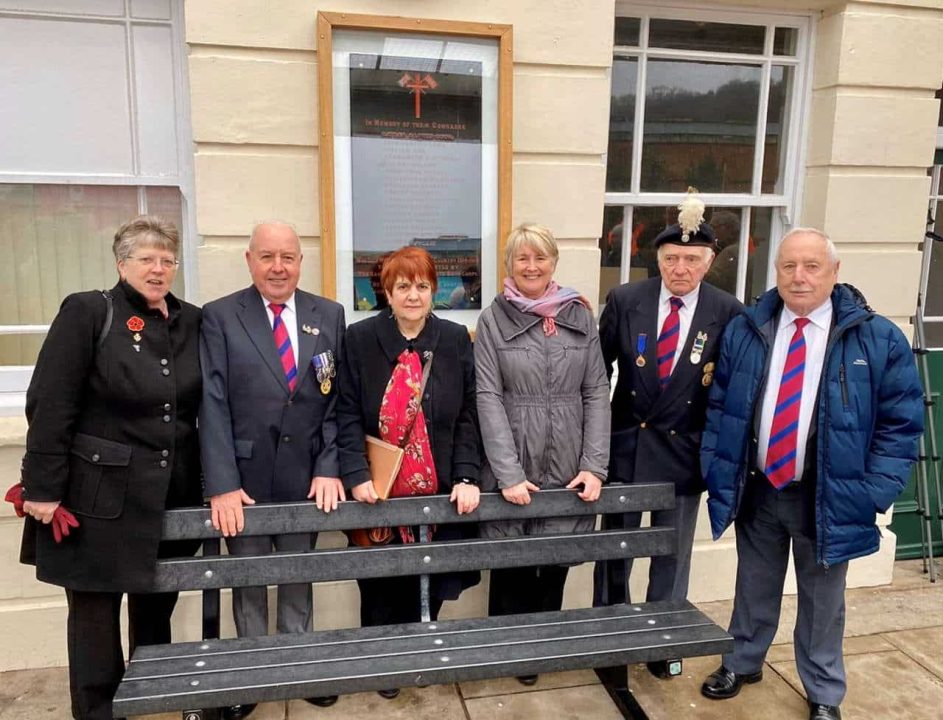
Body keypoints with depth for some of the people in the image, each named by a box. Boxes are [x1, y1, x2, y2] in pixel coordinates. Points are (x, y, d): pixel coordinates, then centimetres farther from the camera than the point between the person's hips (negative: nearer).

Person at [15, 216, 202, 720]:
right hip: (100, 493, -4)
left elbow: (201, 407, 11)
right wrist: (42, 488, -13)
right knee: (94, 608, 9)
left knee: (157, 603, 17)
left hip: (171, 494, 4)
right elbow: (49, 406, -10)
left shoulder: (192, 322, 7)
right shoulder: (87, 312, -7)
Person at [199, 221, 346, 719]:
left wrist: (329, 468, -7)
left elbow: (337, 400, 1)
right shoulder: (219, 317, -4)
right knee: (248, 579, 14)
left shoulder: (329, 316, 2)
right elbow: (213, 405, -9)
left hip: (306, 475, 1)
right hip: (243, 476, -1)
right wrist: (222, 485, -15)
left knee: (299, 575, 15)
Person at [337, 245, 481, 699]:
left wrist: (466, 477, -10)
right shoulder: (360, 339, -3)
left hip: (440, 491, 1)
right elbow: (348, 414, -5)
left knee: (432, 581, 10)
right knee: (382, 585, 11)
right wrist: (355, 475, -15)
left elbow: (469, 415, 0)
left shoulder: (456, 340, 1)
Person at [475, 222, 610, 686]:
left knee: (556, 562, 12)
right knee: (511, 564, 9)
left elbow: (597, 393, 3)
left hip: (567, 468, 2)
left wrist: (594, 465, -6)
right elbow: (488, 398, -8)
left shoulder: (580, 316, 4)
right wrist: (509, 473, -14)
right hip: (511, 468, -2)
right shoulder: (493, 319, -2)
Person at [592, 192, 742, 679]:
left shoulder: (728, 313, -6)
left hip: (684, 450, 0)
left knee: (673, 554, 15)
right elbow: (599, 371, 0)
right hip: (625, 444, 1)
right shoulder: (624, 301, -6)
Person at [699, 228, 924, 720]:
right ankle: (742, 662, 44)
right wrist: (717, 473, -2)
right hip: (756, 490, 2)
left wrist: (870, 494, -11)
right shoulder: (744, 331, -2)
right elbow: (718, 406, 3)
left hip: (827, 498, -1)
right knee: (754, 587, 19)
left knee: (822, 601, 16)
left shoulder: (878, 338, -7)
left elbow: (901, 423, -5)